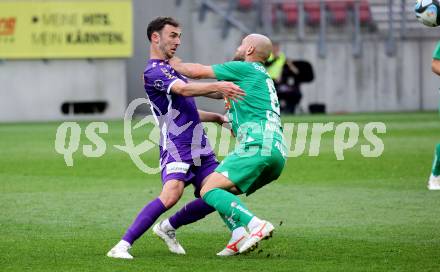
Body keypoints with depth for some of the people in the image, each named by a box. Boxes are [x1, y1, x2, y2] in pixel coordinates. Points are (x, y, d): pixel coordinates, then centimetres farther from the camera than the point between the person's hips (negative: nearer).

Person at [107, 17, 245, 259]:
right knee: (172, 194, -28)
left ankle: (168, 228, 23)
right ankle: (122, 246, -25)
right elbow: (184, 90, -29)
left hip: (199, 148, 10)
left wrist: (218, 118, 24)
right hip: (176, 146, -10)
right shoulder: (153, 72, -11)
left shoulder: (171, 69, 22)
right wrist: (217, 87, -38)